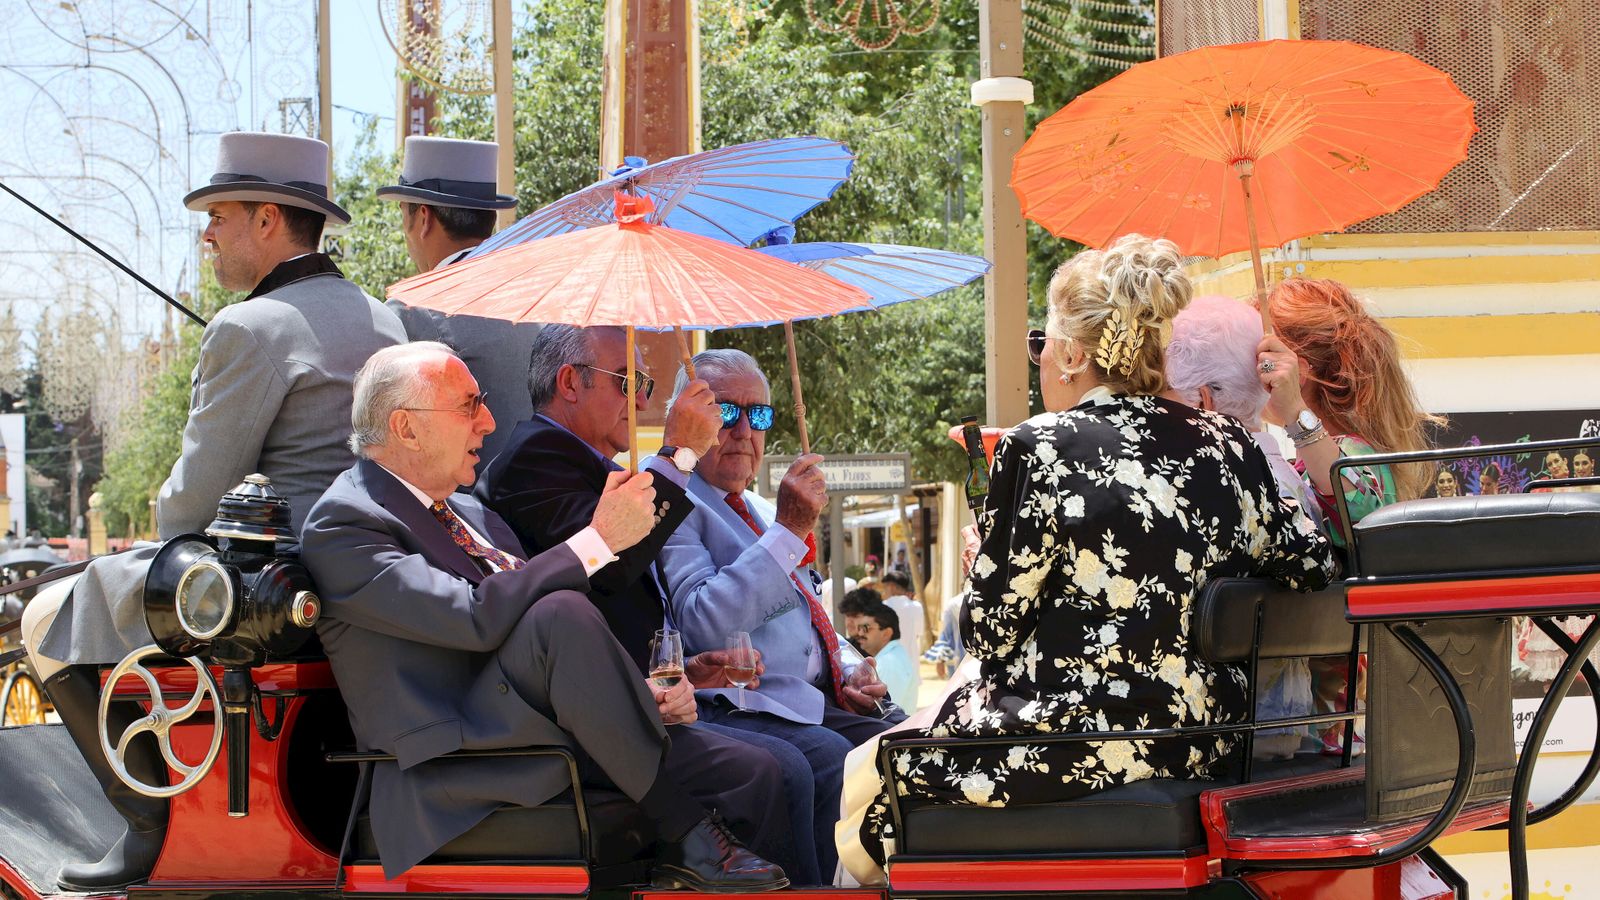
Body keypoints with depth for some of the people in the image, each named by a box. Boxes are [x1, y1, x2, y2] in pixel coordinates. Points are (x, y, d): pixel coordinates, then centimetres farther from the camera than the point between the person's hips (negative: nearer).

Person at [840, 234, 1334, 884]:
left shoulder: (1041, 451, -13)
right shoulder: (1227, 445, 1)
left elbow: (989, 635, -9)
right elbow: (1310, 568, 6)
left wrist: (984, 563, 12)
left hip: (1072, 757, -7)